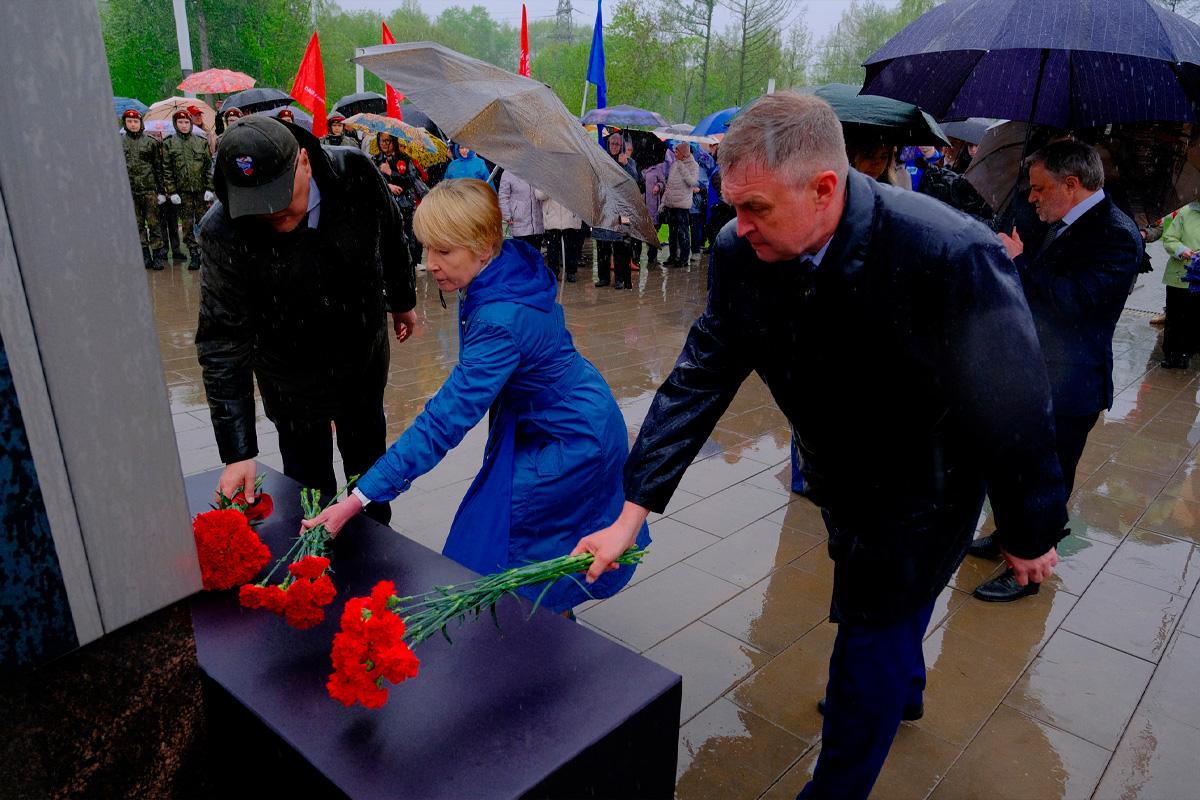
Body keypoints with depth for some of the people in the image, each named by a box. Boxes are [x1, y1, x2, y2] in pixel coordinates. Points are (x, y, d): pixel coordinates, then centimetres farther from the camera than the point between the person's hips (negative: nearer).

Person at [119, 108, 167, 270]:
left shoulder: (151, 142, 4)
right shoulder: (119, 143, 9)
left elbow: (159, 168, 4)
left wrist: (161, 190, -1)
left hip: (149, 190, -2)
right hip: (129, 191, 2)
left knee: (153, 223, -3)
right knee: (137, 225, 5)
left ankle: (158, 255, 0)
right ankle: (145, 255, 11)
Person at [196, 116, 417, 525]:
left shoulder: (356, 173, -23)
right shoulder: (222, 231, -29)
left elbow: (391, 239, -1)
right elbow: (222, 342, -27)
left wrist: (402, 302, 14)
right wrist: (238, 452, -29)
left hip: (365, 356, 3)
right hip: (293, 379, -3)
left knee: (370, 467, 21)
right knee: (310, 482, 9)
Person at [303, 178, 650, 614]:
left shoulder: (502, 320, -35)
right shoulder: (517, 263, -9)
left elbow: (445, 420, -36)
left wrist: (358, 499, -35)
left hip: (569, 444, -9)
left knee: (488, 552, -1)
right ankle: (556, 615, 44)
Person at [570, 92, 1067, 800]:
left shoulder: (952, 255, -37)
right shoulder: (742, 253, -21)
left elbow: (1015, 404, -25)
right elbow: (701, 377, -17)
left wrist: (1031, 533, -11)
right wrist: (634, 513, -19)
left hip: (929, 486, -5)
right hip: (842, 476, 6)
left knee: (872, 635, 4)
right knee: (888, 603, 31)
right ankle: (903, 688, 64)